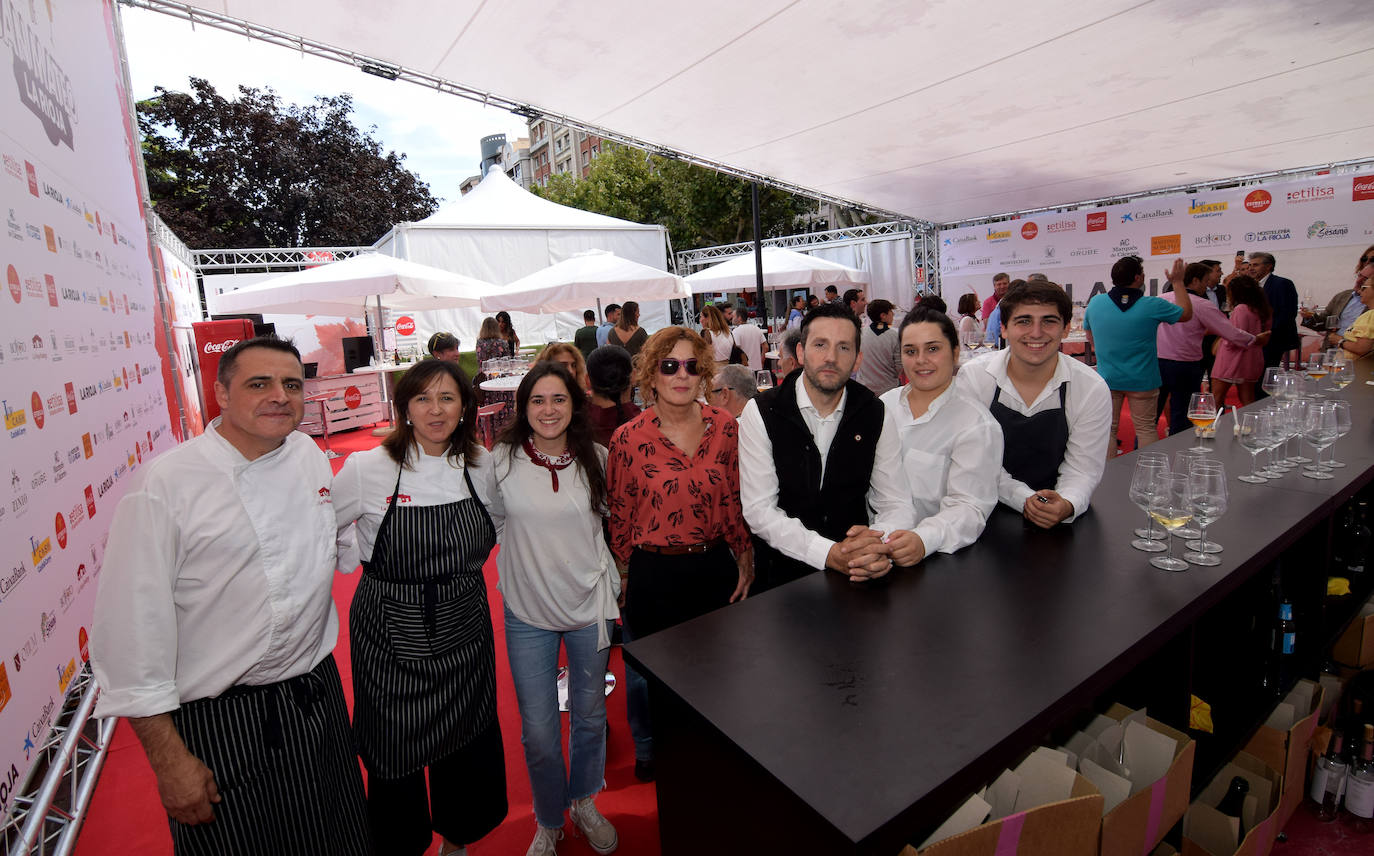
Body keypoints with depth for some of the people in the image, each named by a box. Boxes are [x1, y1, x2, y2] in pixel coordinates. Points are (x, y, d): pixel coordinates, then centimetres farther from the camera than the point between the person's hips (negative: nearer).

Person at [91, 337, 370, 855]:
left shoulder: (311, 456, 0)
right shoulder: (162, 487, -17)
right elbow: (132, 634, -15)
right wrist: (170, 760, -12)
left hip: (318, 699, 5)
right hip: (217, 725, -5)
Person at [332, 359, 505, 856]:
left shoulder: (481, 466, -4)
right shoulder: (367, 469, -13)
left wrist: (461, 565, 4)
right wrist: (365, 559, -6)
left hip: (464, 630, 3)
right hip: (392, 636, -3)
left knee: (467, 745, 16)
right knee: (396, 757, 11)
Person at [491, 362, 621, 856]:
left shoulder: (596, 458, -5)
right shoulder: (501, 461, -9)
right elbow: (495, 523, 5)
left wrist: (612, 586, 5)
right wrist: (525, 563, -1)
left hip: (589, 605, 1)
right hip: (527, 612, -1)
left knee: (590, 717, 19)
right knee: (538, 733, 9)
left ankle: (584, 802, 46)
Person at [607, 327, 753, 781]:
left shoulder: (725, 428, -5)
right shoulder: (628, 438, -12)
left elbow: (735, 501, 3)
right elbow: (618, 514, -3)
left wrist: (745, 560, 5)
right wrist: (622, 576, 2)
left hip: (715, 567, 3)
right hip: (652, 572, -2)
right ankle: (649, 752, 48)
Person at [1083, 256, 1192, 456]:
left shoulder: (1095, 303, -5)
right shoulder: (1152, 306, -12)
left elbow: (1091, 338, 10)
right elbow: (1186, 313, 8)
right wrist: (1178, 282, 16)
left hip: (1107, 378, 2)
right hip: (1142, 380, -2)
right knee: (1146, 429, 10)